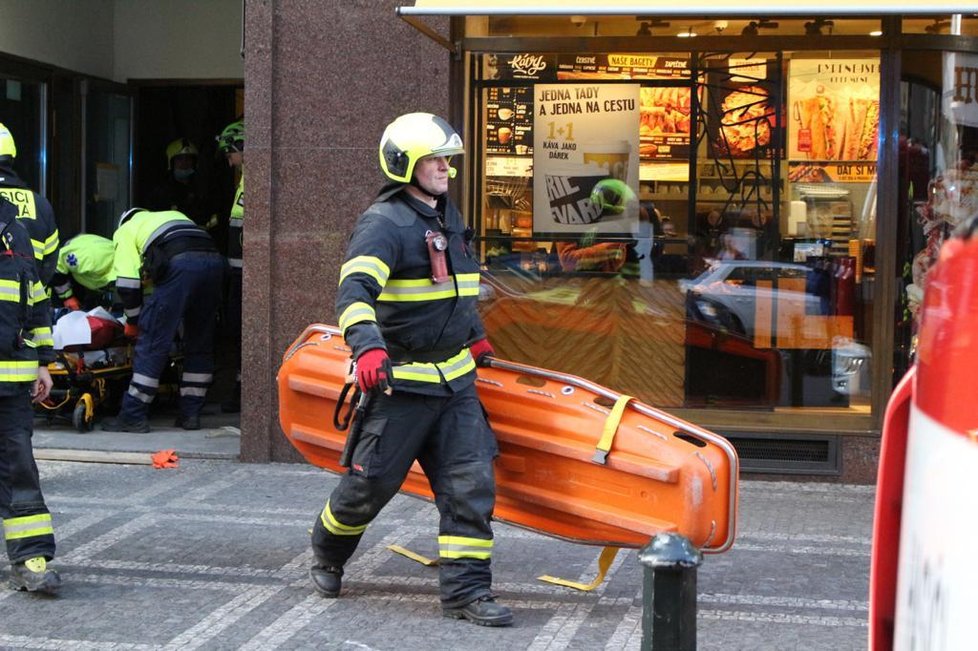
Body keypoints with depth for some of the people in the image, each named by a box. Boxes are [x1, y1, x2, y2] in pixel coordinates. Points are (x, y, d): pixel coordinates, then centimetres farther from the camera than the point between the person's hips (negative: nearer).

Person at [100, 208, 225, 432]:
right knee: (200, 344, 15)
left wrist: (133, 321, 25)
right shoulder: (174, 215, 42)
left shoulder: (126, 230, 25)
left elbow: (127, 283, 13)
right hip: (214, 260, 6)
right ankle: (191, 414, 19)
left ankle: (134, 416, 1)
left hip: (180, 263, -5)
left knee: (153, 341, -1)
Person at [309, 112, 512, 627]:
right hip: (401, 380, -7)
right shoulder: (383, 223, -13)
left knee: (471, 482, -3)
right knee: (371, 482, 4)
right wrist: (367, 346, -44)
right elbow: (354, 290, -28)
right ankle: (327, 554, 32)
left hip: (455, 377, 7)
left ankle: (465, 589, 2)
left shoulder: (448, 217, 15)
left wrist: (475, 338, 35)